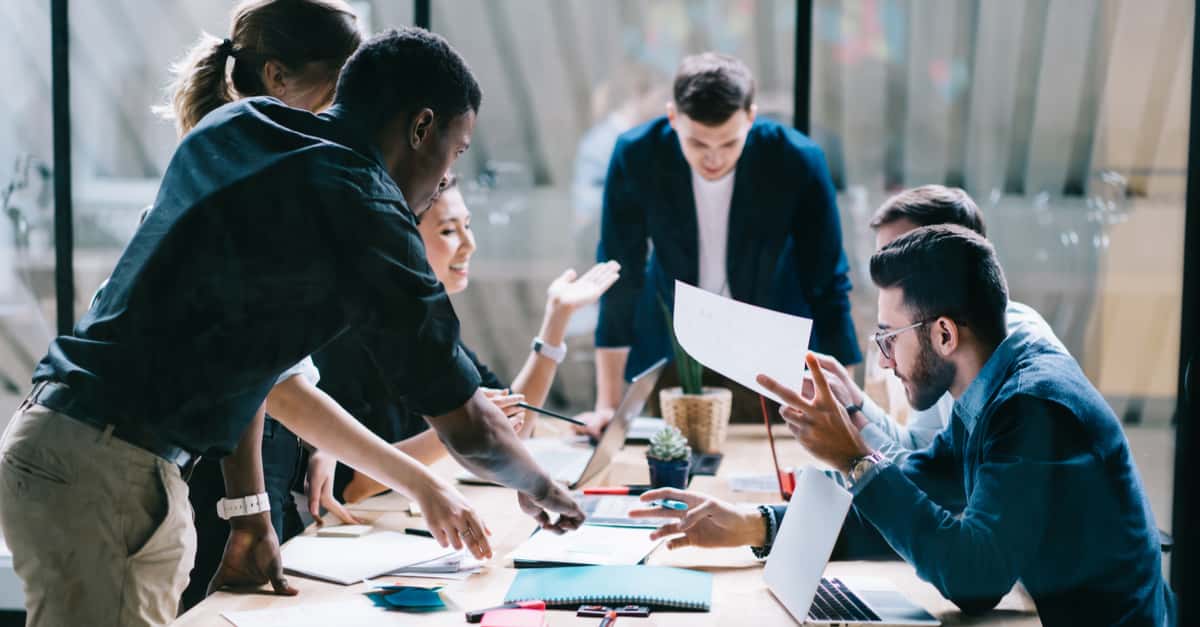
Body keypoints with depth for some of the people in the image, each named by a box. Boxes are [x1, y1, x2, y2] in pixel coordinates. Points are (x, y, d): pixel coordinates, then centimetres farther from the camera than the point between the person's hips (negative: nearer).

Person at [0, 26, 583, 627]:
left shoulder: (232, 126, 12)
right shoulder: (361, 208, -13)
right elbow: (469, 427, -8)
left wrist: (250, 511, 15)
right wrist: (541, 491, 13)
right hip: (100, 473, -9)